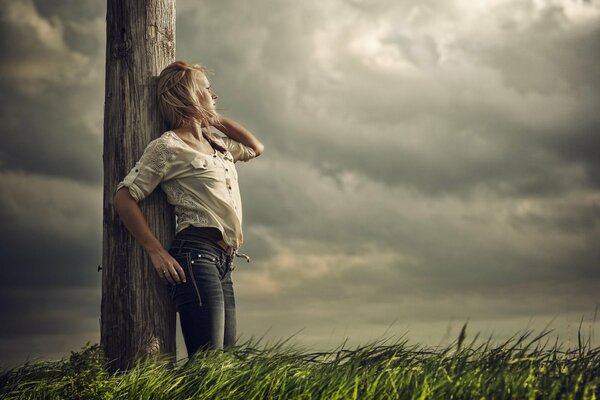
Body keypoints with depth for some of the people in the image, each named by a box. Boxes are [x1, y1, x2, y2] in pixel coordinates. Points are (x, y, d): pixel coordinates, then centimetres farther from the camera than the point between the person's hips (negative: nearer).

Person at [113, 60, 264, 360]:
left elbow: (256, 148, 40)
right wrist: (157, 252, -12)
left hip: (223, 265, 9)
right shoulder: (168, 147, -2)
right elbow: (123, 198, -6)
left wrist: (218, 120, 25)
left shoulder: (216, 144, 22)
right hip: (196, 258, -8)